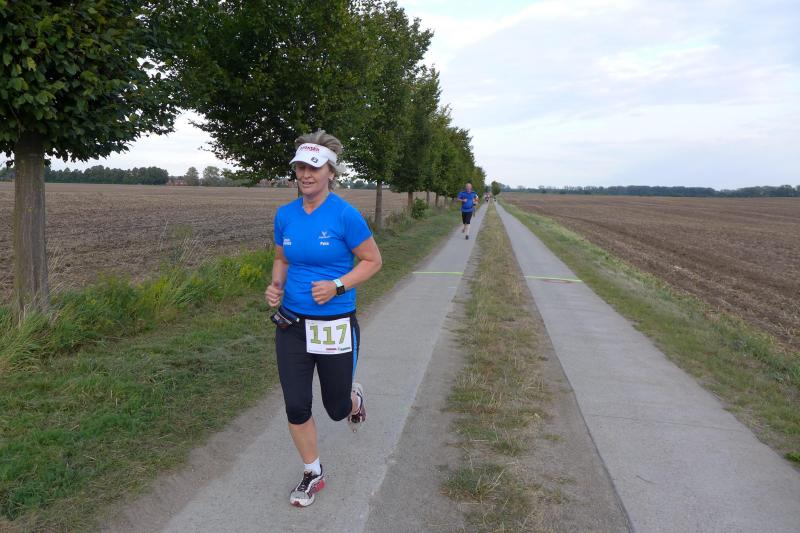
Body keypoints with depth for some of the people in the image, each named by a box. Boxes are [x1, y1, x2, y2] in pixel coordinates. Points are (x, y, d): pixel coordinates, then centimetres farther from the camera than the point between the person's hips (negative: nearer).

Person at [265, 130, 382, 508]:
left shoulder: (346, 215, -13)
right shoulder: (285, 215, 0)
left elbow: (373, 260, -6)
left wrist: (337, 285, -19)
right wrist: (275, 285, -6)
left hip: (335, 326, -3)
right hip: (291, 323, 4)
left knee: (337, 409, 11)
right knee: (296, 406, 5)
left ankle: (354, 398, 49)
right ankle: (312, 475, 29)